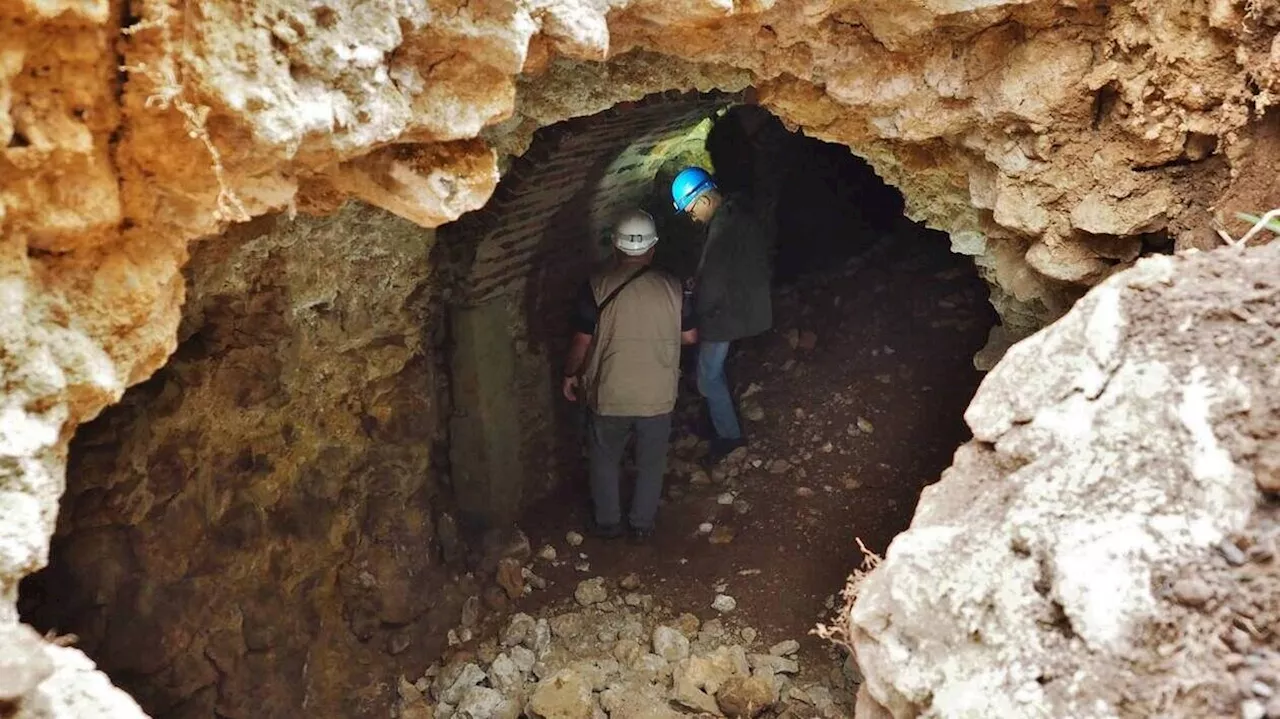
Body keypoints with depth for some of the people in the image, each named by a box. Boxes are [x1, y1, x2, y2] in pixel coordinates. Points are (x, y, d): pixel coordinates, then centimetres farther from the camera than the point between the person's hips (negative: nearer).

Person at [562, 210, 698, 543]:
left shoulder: (597, 287, -15)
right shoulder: (671, 287, -8)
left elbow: (582, 343, -12)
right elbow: (690, 337, 2)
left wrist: (570, 374, 6)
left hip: (608, 394, -1)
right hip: (658, 396, 1)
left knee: (605, 460, 21)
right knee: (651, 463, 20)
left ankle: (608, 523, 34)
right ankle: (642, 525, 33)